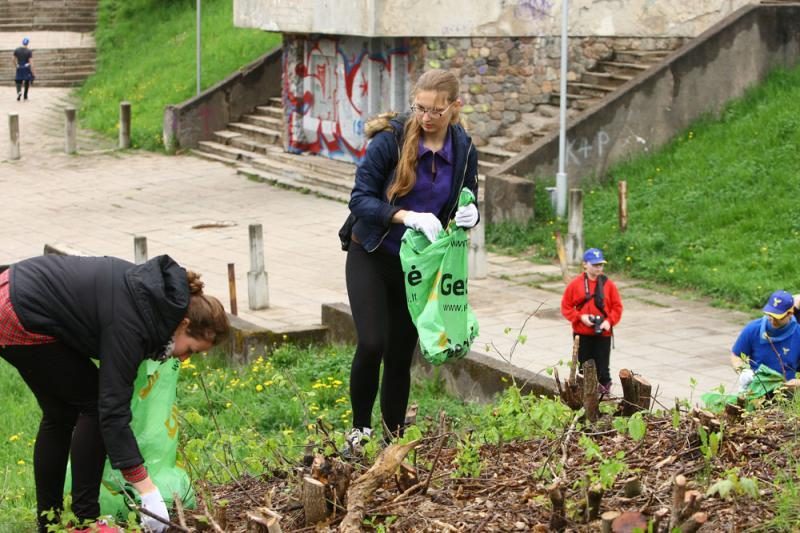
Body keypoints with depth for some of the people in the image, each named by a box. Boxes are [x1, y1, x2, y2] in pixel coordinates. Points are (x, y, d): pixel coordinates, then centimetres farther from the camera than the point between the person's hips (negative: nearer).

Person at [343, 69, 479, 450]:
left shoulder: (463, 150, -5)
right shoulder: (390, 139, -18)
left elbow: (466, 205, 6)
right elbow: (360, 199, -19)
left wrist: (470, 216, -19)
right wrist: (406, 216, -34)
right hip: (372, 257, -3)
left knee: (401, 353, 9)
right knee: (372, 344, -17)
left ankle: (395, 434, 25)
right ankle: (359, 428, 4)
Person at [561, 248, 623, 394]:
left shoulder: (608, 284, -2)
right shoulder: (575, 284, -3)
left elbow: (617, 306, 2)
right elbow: (566, 306, 0)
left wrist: (610, 321, -14)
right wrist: (580, 317, -14)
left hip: (603, 333, 0)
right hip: (582, 333, 0)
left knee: (602, 366, 2)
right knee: (584, 365, 10)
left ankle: (604, 391, 12)